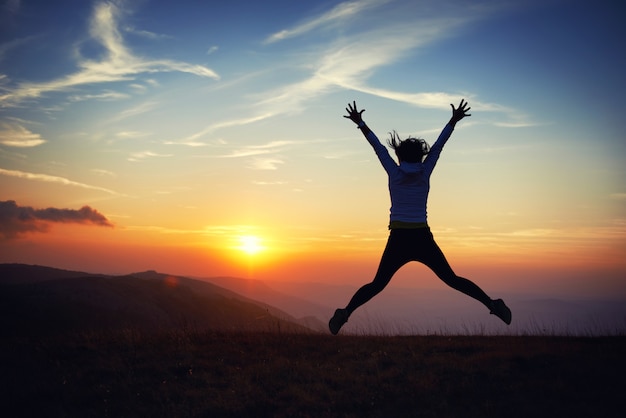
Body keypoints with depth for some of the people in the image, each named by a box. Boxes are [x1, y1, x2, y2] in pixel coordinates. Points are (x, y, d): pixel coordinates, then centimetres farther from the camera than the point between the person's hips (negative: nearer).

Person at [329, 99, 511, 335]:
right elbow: (438, 146, 11)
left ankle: (345, 313, -14)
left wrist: (360, 123, 13)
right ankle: (492, 304, 0)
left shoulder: (394, 173, 1)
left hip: (398, 240, -1)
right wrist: (454, 121, 17)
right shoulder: (425, 173, 3)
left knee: (377, 285, 2)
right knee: (452, 280, 7)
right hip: (423, 239, 1)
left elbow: (378, 147, 6)